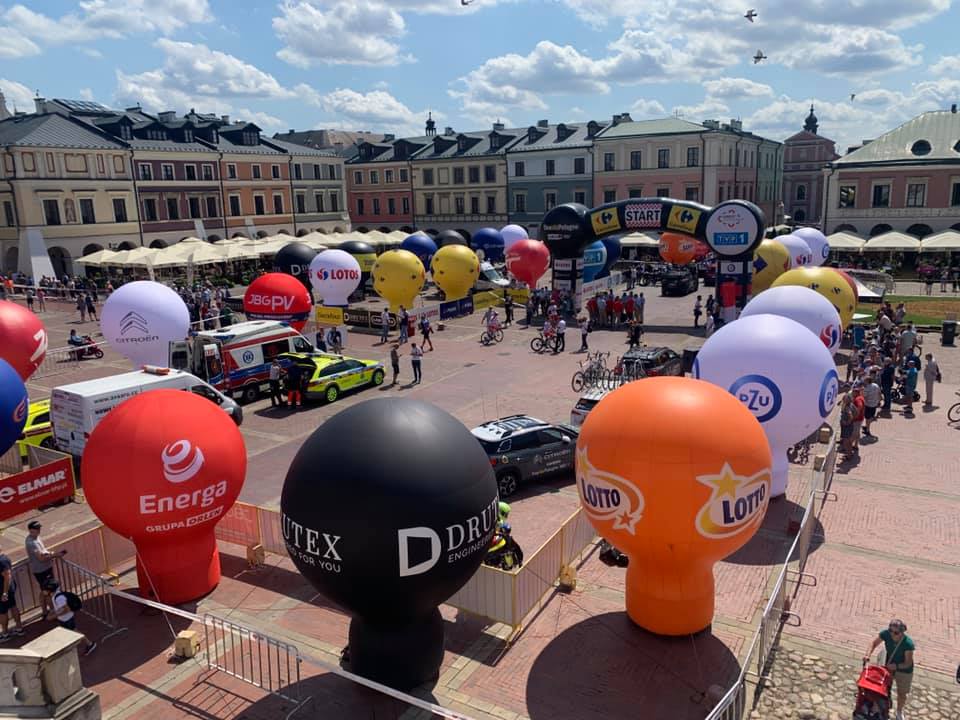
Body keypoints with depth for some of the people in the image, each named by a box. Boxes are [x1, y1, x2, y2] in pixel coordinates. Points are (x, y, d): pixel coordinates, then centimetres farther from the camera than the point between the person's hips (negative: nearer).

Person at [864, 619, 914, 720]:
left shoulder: (908, 643, -33)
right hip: (888, 665, 2)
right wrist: (868, 655, -29)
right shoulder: (886, 634, -26)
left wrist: (897, 666, -41)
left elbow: (908, 663, -24)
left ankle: (899, 711, 45)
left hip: (904, 670, -2)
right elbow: (874, 643, -13)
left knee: (902, 694, 16)